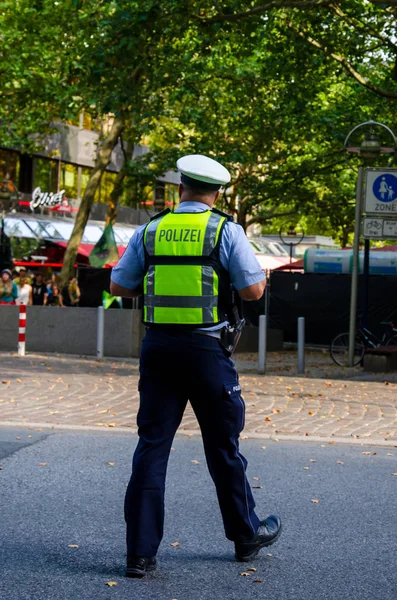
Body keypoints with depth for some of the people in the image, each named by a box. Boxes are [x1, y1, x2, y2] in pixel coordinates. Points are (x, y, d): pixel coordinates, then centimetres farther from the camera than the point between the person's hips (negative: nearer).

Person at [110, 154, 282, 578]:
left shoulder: (150, 231, 5)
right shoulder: (225, 230, -4)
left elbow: (119, 286, 9)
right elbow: (254, 289, -7)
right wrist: (251, 267, 14)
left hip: (158, 347, 2)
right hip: (206, 351, -2)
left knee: (151, 446, 4)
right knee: (223, 447, 11)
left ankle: (140, 552, 1)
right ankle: (246, 535, 28)